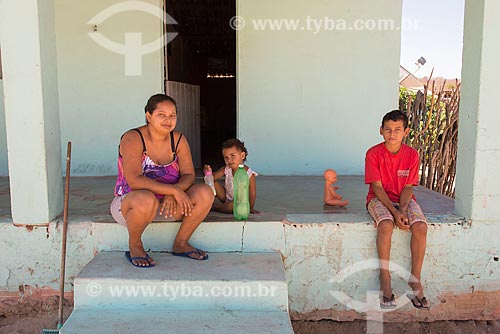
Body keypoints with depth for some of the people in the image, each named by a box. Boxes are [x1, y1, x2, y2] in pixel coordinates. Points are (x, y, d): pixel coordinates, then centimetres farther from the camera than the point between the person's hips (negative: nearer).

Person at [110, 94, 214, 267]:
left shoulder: (179, 140, 0)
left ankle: (180, 243, 2)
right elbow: (134, 181, -29)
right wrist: (173, 190, -33)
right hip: (129, 204, -5)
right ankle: (134, 246, -10)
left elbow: (189, 175, -6)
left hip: (167, 203, 5)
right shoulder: (132, 139, -17)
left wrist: (172, 195, -27)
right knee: (146, 199, -40)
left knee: (205, 193, -17)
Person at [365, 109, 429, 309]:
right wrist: (394, 212, -22)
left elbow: (408, 187, -3)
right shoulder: (374, 154, -10)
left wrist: (402, 211, -19)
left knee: (420, 227, -25)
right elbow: (377, 187, -12)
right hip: (379, 199, -2)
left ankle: (415, 280, -10)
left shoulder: (412, 154, -2)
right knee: (386, 225, -34)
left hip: (404, 199, 3)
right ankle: (385, 278, -19)